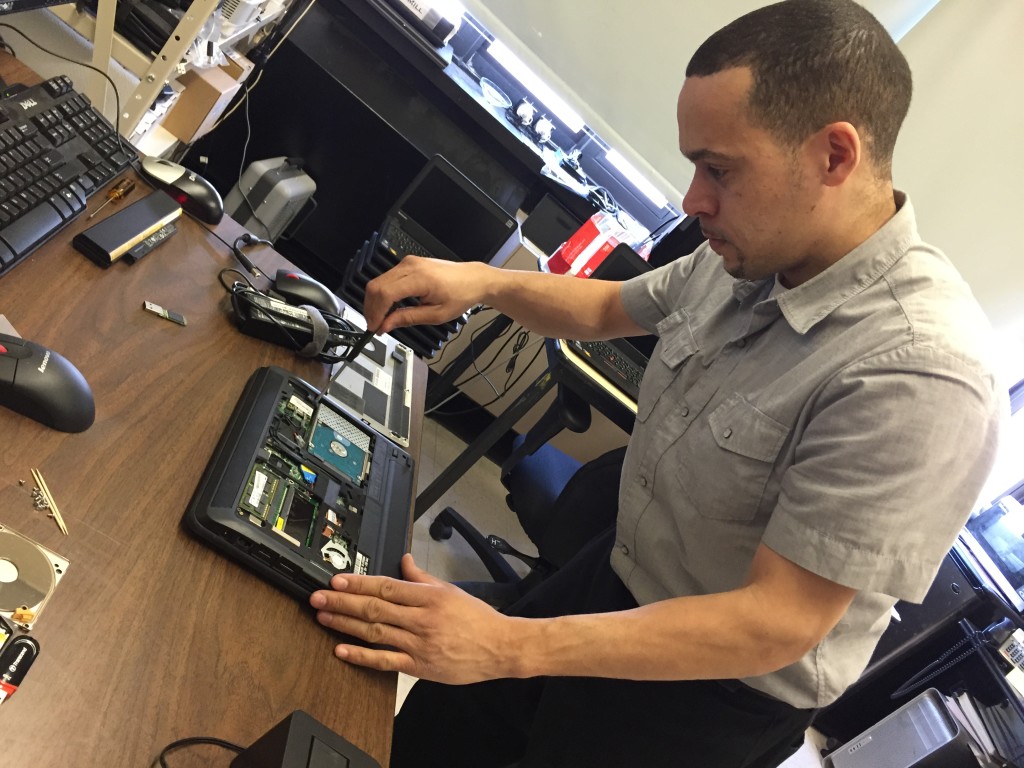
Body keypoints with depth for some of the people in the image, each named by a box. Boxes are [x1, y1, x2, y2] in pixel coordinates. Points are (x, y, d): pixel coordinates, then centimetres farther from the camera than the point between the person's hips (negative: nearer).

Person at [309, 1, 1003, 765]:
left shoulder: (919, 379, -32)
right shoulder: (751, 257, -9)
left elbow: (778, 622, -30)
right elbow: (612, 308, 8)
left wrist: (511, 646, -34)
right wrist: (483, 282, -9)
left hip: (718, 686, -6)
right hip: (616, 572, 6)